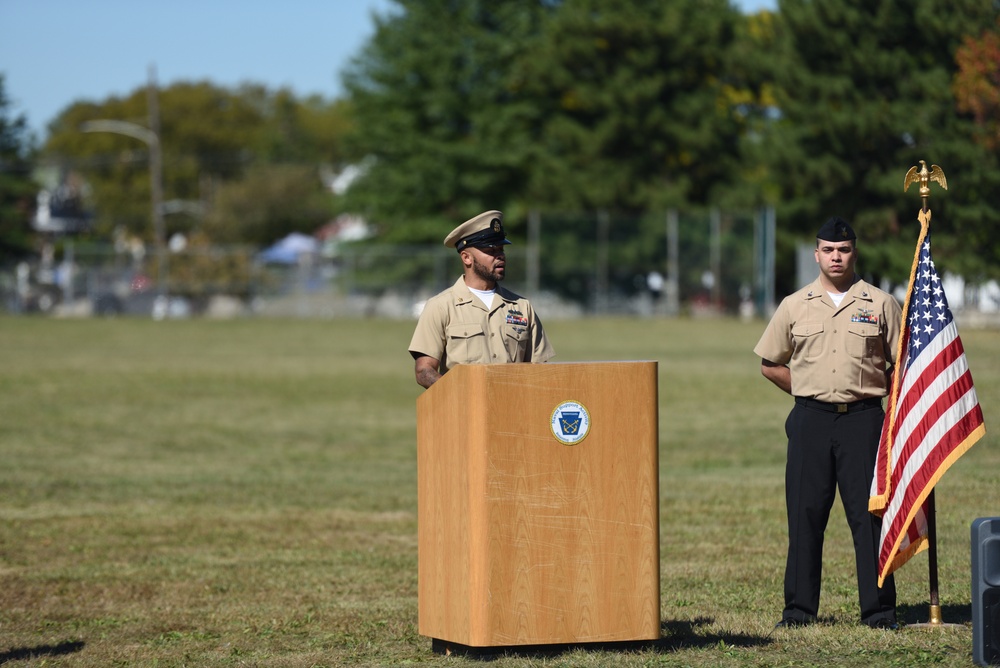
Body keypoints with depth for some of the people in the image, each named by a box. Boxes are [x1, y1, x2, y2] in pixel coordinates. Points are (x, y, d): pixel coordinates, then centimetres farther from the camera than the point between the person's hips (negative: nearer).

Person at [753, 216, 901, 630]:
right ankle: (799, 609, 6)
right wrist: (811, 394, 9)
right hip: (810, 420, 1)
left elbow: (903, 364, 9)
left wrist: (872, 396, 1)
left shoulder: (880, 304, 6)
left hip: (863, 420, -1)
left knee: (869, 515, -4)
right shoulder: (794, 306, 9)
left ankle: (879, 609, -1)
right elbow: (770, 364, 15)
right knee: (805, 515, 1)